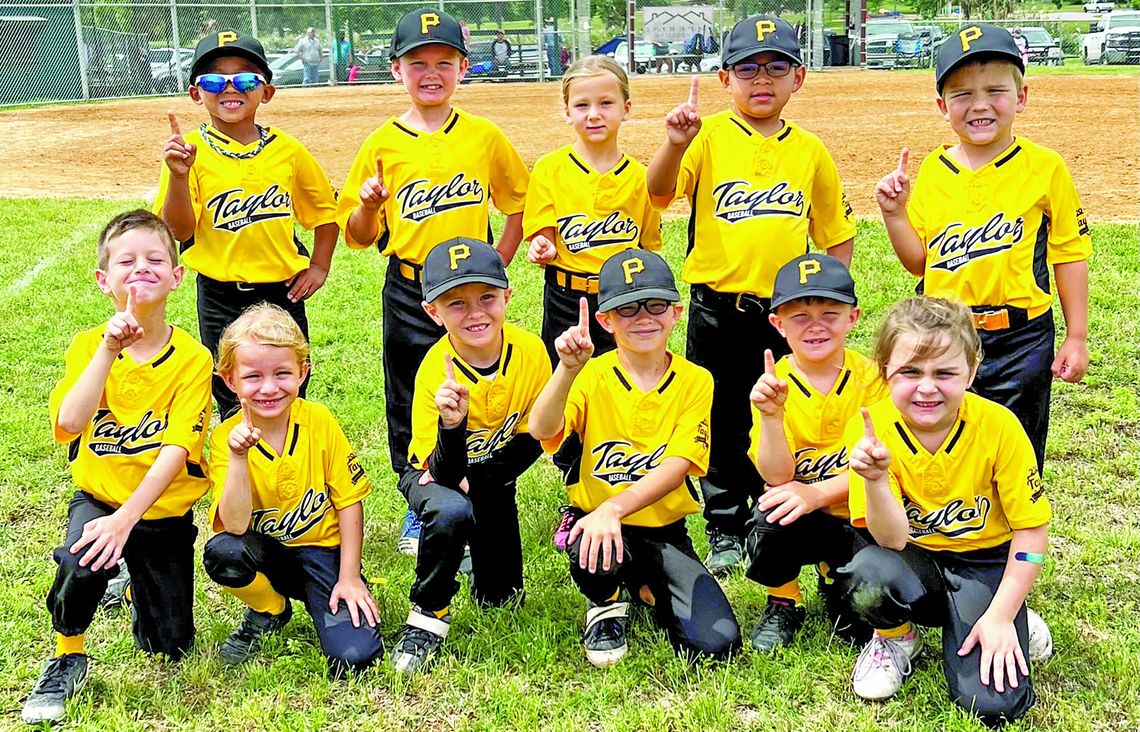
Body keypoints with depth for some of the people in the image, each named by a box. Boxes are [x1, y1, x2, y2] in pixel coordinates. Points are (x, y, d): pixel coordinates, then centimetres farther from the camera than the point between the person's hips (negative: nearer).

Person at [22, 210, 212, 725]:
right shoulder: (88, 345, -8)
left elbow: (176, 449, -21)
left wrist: (127, 519, -30)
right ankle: (67, 657, -4)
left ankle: (139, 591, 42)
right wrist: (109, 350, -30)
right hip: (99, 497, 0)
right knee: (80, 563, -35)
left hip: (164, 511, 0)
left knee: (168, 648, 7)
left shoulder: (192, 359, -13)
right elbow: (68, 422, -25)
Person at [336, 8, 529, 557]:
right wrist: (368, 205, -18)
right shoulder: (383, 145, 0)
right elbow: (358, 235, 2)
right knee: (410, 407, 9)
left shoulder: (484, 137, 1)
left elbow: (520, 203, 11)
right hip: (408, 293, 0)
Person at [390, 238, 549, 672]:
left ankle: (478, 546, 40)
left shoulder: (530, 351, -21)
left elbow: (532, 439, -7)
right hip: (434, 472, -3)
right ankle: (428, 616, -14)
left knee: (501, 597, 6)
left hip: (493, 476, 4)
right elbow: (444, 471, -33)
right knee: (450, 512, -39)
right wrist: (452, 425, -52)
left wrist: (477, 479, -16)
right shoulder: (435, 371, -31)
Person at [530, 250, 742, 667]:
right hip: (595, 518, -1)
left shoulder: (695, 381, -3)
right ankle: (606, 606, 2)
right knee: (594, 556, -38)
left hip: (664, 530, 1)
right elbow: (541, 430, -25)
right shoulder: (591, 376, -6)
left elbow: (677, 466, -15)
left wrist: (614, 508, -30)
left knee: (716, 645, -15)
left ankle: (652, 592, 18)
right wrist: (567, 370, -43)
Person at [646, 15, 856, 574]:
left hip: (786, 316, 2)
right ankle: (725, 531, 27)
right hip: (716, 312, -1)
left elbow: (837, 234, 13)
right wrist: (675, 143, -38)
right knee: (722, 425, 11)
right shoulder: (710, 136, -4)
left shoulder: (810, 152, 4)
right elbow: (659, 194, -20)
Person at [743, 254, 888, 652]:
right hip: (803, 519, 0)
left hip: (861, 517, 0)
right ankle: (783, 604, 0)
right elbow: (778, 477, -16)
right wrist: (770, 415, -32)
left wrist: (818, 492, -27)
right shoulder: (773, 384, -7)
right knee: (770, 519, -34)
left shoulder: (871, 378, -6)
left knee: (863, 623, -20)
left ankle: (834, 580, 19)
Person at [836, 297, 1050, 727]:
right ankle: (897, 638, 1)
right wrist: (874, 479, -39)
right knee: (868, 578, -35)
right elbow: (891, 539, -20)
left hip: (984, 563, -1)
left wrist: (1001, 616, -13)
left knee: (993, 705, -20)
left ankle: (1012, 628, 13)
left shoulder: (998, 426, -18)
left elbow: (1032, 529, -9)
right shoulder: (871, 429, -16)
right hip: (915, 561, 1)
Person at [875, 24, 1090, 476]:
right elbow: (919, 262, 7)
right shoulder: (932, 171, 4)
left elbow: (1069, 254, -1)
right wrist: (894, 212, -9)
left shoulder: (1044, 168, -5)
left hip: (1019, 342, -2)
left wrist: (1077, 338, -2)